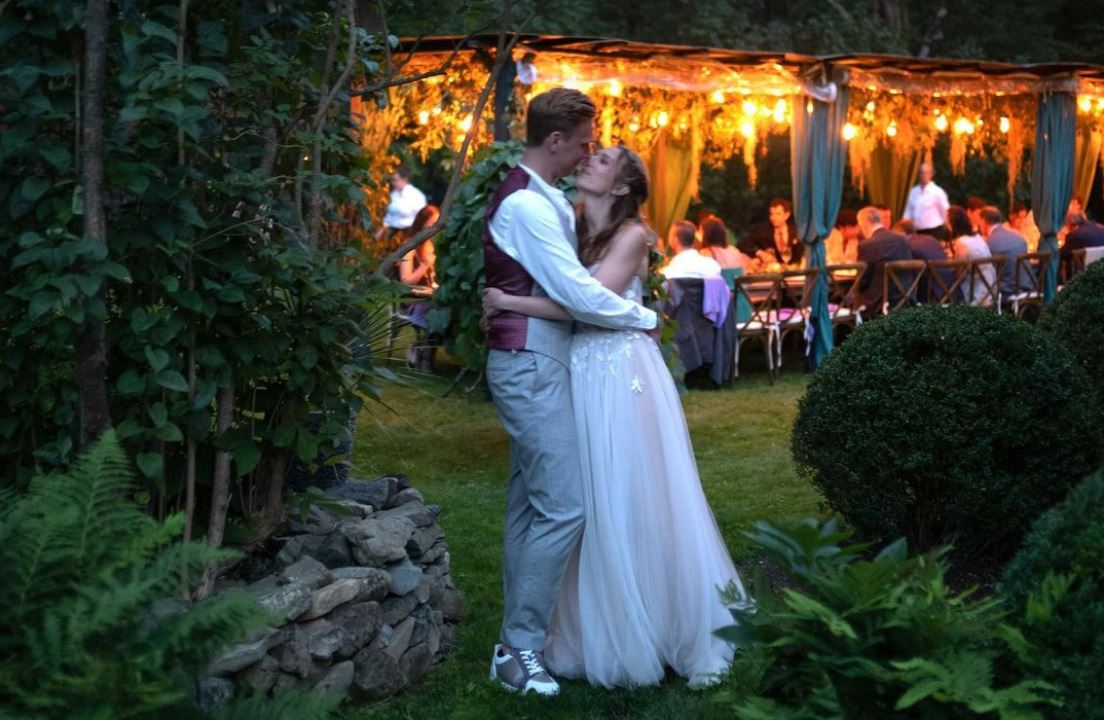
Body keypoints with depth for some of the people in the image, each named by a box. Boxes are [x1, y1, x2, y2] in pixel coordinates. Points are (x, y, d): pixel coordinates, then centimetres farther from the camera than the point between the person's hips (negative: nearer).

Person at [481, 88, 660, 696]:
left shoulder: (537, 198, 15)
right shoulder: (528, 206, -18)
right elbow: (579, 295, -20)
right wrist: (645, 318, -7)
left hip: (529, 365, 10)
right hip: (531, 365, -10)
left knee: (529, 503, 13)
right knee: (563, 507, -10)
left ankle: (519, 635, 19)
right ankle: (519, 649, -5)